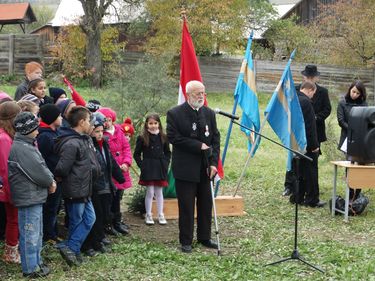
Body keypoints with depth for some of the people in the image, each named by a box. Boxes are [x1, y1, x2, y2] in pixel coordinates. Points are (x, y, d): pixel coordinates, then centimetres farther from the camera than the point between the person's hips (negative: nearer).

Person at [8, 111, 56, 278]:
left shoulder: (27, 145, 14)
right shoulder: (21, 148, -20)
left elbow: (41, 167, 16)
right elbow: (38, 171, -21)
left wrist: (50, 179, -1)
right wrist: (51, 182, -5)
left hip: (35, 196, 11)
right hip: (28, 197, -11)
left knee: (37, 233, 20)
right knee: (30, 235, -1)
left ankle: (36, 262, 31)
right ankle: (30, 269, 7)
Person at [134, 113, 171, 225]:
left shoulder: (163, 137, 4)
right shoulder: (142, 138, -4)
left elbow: (167, 152, 13)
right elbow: (136, 154, 2)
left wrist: (165, 163, 1)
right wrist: (142, 165, -6)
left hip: (160, 168, 3)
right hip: (148, 169, -3)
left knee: (159, 192, 9)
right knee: (150, 192, 1)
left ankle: (160, 215, 15)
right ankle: (148, 216, 11)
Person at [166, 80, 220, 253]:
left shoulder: (209, 113, 8)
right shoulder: (175, 114, -7)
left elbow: (215, 139, 7)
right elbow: (173, 138, -13)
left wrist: (214, 163, -3)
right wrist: (198, 146, -15)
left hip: (205, 168, 5)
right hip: (185, 168, -5)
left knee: (206, 204, 11)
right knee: (186, 206, 2)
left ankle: (204, 237, 24)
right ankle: (186, 241, 13)